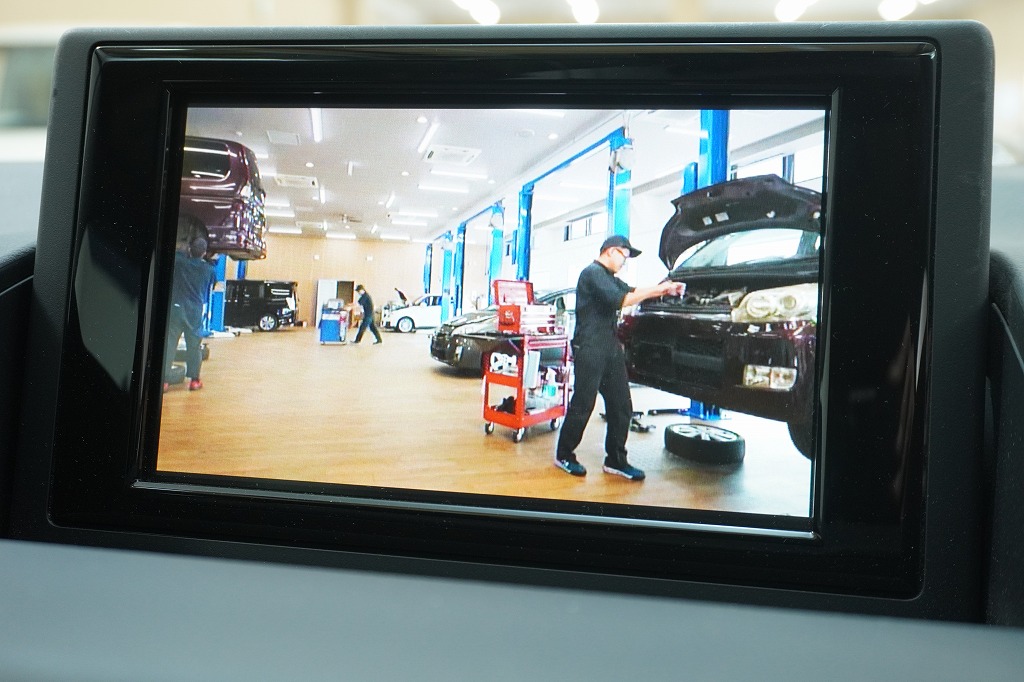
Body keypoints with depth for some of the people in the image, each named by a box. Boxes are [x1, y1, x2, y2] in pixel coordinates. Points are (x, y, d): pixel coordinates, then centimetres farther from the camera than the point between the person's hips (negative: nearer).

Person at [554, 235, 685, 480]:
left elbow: (632, 292, 26)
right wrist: (656, 289, -14)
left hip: (611, 349, 10)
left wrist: (666, 290, 13)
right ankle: (564, 456, 10)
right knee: (582, 405, -3)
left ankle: (616, 460, 14)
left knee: (621, 406, 7)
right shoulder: (592, 273, -9)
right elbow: (619, 300, -20)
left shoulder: (610, 278, 23)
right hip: (590, 349, -10)